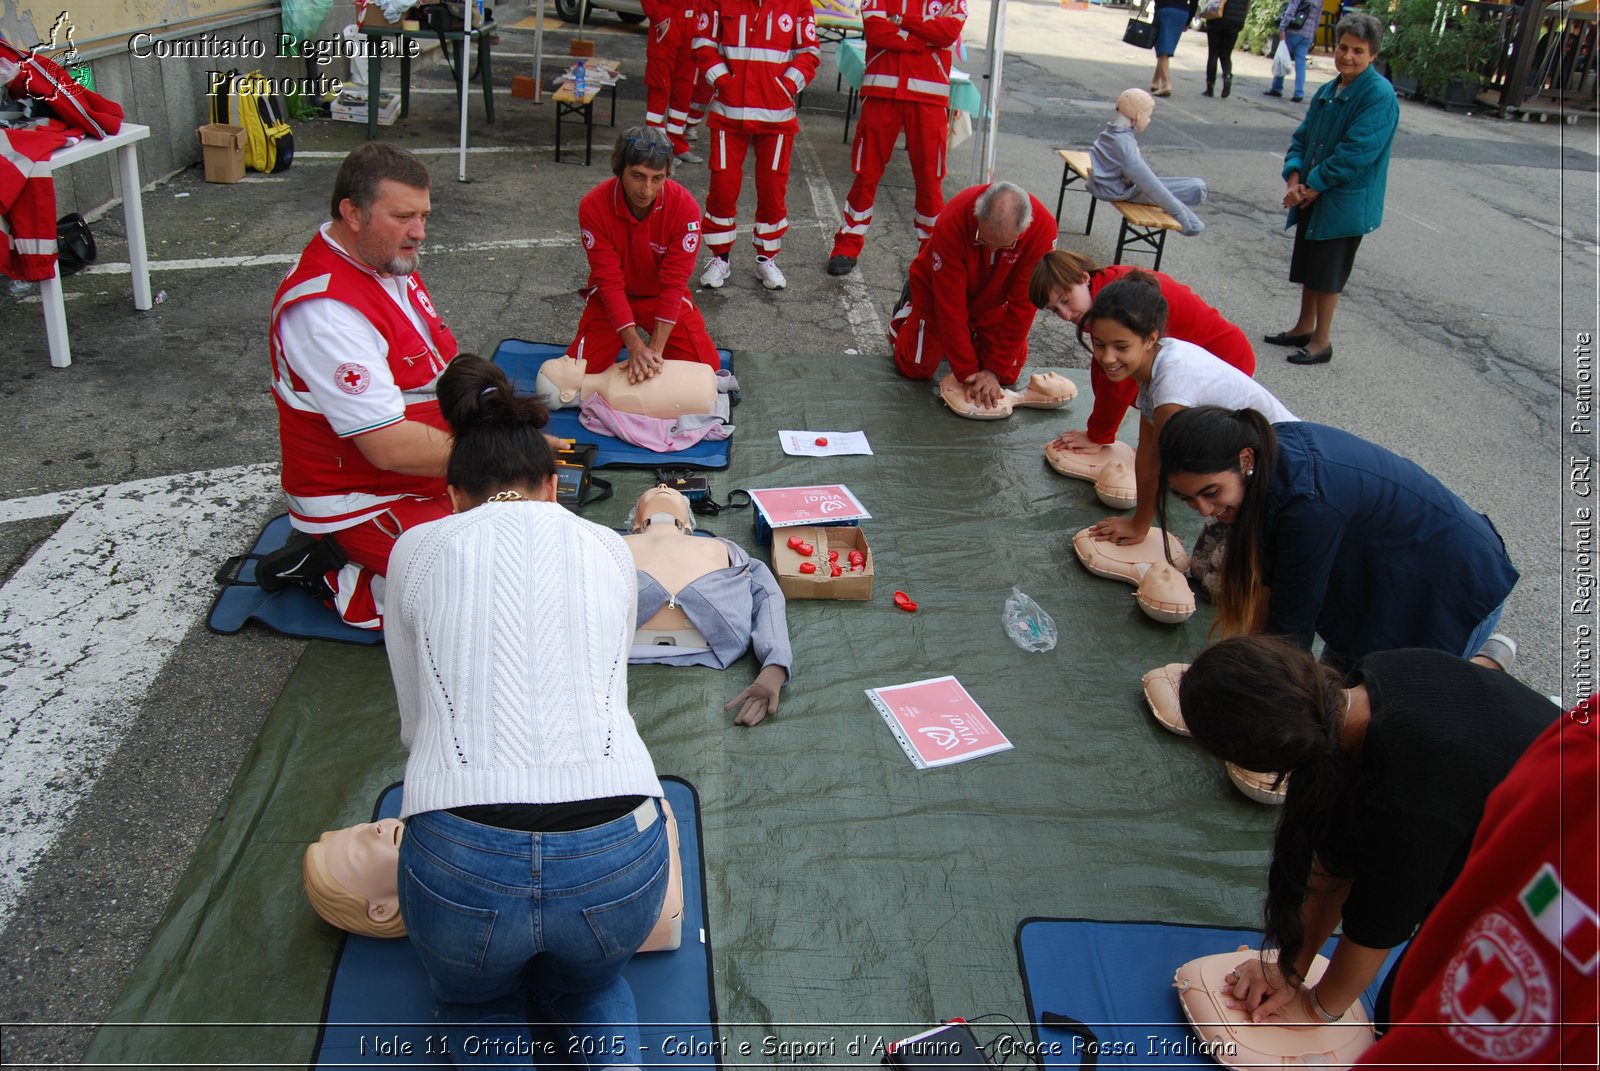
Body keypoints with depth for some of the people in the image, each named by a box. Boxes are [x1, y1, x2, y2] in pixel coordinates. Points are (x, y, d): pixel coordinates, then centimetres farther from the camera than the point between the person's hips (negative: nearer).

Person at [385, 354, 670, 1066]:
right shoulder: (607, 548, 14)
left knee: (476, 1000, 34)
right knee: (583, 983, 35)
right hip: (618, 854, 1)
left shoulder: (417, 550, 11)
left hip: (460, 857, 0)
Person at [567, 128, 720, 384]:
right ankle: (637, 335, 17)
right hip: (612, 298, 0)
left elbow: (673, 283, -26)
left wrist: (655, 349, -34)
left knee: (707, 368, -11)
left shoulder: (685, 206, -25)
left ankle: (652, 337, 18)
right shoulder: (593, 206, -25)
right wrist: (636, 347, -35)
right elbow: (609, 281, -25)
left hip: (663, 297, 0)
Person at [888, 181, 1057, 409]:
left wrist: (996, 371, -26)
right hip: (939, 289, -2)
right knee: (916, 368, -2)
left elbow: (1022, 304, -27)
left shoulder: (1043, 227, -34)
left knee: (1008, 373, 0)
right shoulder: (952, 221, -39)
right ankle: (909, 308, 26)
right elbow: (951, 305, -34)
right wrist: (968, 373, -31)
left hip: (992, 300, 2)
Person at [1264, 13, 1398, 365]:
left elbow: (1355, 153, -22)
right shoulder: (1328, 91, 8)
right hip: (1312, 196, 7)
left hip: (1345, 202, -7)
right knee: (1308, 265, 17)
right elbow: (1302, 137, 9)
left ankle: (1321, 342, 14)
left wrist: (1312, 186, -18)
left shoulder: (1379, 95, -16)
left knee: (1327, 273, 1)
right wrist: (1295, 177, -8)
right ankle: (1304, 328, 33)